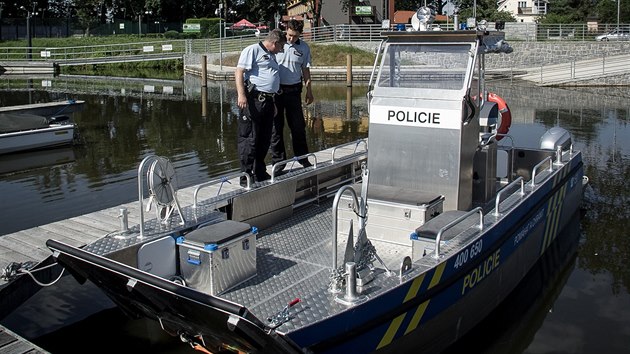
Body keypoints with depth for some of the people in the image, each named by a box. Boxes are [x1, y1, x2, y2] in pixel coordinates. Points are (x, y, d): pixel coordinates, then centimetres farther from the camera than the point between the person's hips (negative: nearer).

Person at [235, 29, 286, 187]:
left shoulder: (271, 56, 24)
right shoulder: (252, 50, -4)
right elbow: (239, 73, -13)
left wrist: (273, 102, 28)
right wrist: (241, 95, -24)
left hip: (268, 101, 9)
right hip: (253, 100, -9)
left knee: (264, 140, 13)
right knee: (249, 139, -6)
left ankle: (260, 173, 25)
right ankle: (246, 177, -2)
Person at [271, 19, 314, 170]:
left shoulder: (304, 48, 5)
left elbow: (305, 70, 14)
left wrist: (309, 91, 12)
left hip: (294, 90, 2)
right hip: (276, 89, -2)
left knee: (298, 126, 7)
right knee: (276, 126, 3)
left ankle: (303, 158, 20)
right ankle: (278, 162, 12)